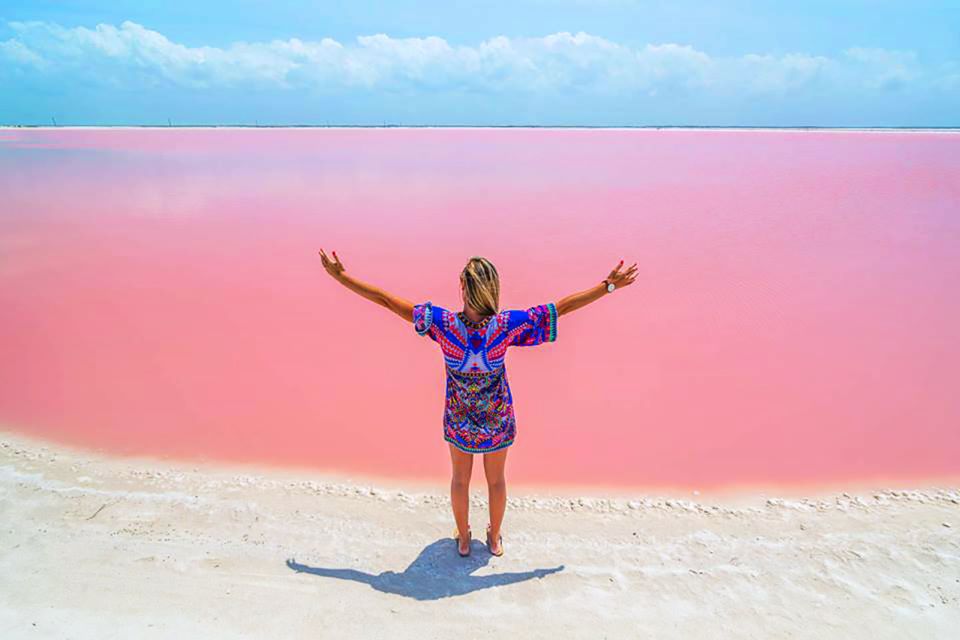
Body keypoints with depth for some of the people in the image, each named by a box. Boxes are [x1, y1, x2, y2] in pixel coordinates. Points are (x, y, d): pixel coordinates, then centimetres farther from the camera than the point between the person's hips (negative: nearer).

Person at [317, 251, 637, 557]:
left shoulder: (443, 323, -29)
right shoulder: (507, 324, -28)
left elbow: (385, 299, -23)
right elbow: (563, 306, -20)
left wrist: (340, 275, -13)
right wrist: (609, 285, -10)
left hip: (458, 418, 0)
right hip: (498, 418, 0)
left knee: (460, 479, 26)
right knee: (496, 480, 25)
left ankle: (463, 539, 48)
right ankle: (495, 539, 48)